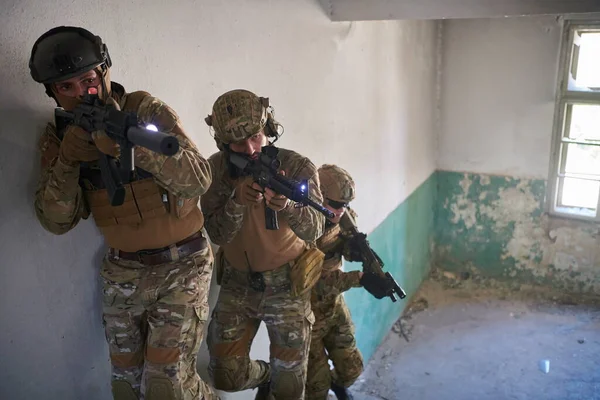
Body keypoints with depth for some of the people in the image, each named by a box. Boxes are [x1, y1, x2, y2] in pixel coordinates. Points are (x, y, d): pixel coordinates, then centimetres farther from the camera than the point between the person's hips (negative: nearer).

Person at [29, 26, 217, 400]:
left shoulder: (147, 109, -12)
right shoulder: (59, 136, 0)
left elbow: (199, 180, -23)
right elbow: (57, 221, -4)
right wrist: (67, 160, -20)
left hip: (180, 266, -4)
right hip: (121, 273, 5)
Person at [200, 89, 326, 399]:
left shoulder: (297, 166, -17)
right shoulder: (217, 169, -10)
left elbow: (314, 229, -29)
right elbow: (217, 234, -15)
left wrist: (285, 205, -51)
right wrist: (237, 200, -34)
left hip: (286, 285, -2)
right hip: (236, 283, 3)